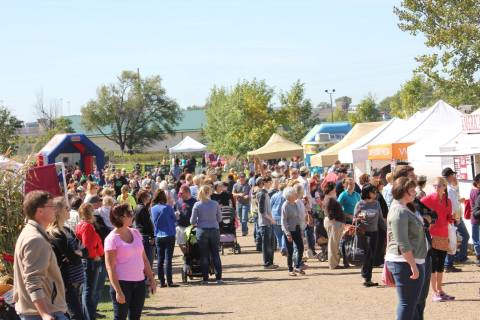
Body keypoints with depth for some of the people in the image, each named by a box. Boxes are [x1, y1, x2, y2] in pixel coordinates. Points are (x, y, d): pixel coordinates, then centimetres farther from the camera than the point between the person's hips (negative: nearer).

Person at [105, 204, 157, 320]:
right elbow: (110, 267, -14)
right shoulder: (112, 239, -11)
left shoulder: (135, 233, 8)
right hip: (122, 283, -6)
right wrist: (118, 291, -19)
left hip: (139, 282, 6)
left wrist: (152, 279, 12)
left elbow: (144, 259, 16)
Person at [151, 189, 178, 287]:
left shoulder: (153, 209, 1)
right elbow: (175, 219, 2)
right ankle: (169, 282, -4)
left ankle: (162, 282, 11)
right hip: (169, 235, -4)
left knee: (160, 259, 9)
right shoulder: (167, 208, -11)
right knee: (168, 259, -4)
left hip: (158, 237, 4)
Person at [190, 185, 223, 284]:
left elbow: (192, 221, -3)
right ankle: (218, 278, 4)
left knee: (204, 256, 5)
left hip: (202, 231, -1)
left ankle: (205, 278, 5)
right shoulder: (215, 204, -3)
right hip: (214, 230, 1)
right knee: (215, 254, 6)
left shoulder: (197, 205, -7)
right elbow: (219, 218, 6)